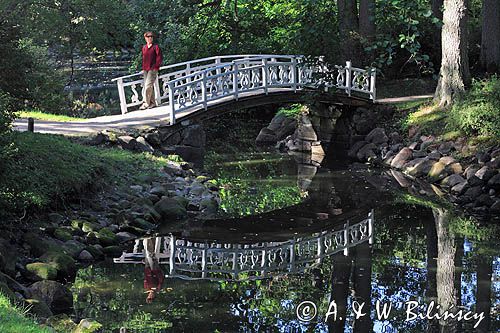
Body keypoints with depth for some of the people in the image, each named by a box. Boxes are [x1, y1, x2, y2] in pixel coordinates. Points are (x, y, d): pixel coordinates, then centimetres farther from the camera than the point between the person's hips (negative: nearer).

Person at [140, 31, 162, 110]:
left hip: (153, 69, -6)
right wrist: (143, 68, 13)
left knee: (148, 86, -13)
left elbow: (159, 58, -5)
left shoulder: (155, 47, -3)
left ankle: (145, 103, -14)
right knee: (150, 86, 8)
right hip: (146, 70, 6)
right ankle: (152, 102, 15)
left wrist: (155, 67, -10)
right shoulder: (144, 48, 12)